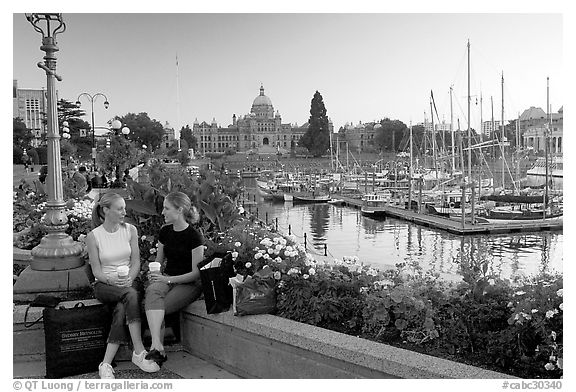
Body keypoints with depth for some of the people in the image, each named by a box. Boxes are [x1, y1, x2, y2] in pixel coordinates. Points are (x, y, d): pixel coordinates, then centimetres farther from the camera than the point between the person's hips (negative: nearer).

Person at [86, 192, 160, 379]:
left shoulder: (130, 230, 5)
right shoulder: (93, 236, -2)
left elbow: (136, 261, 3)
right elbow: (96, 270, -4)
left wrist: (129, 278, -16)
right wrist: (111, 279, -24)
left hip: (129, 282, 2)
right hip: (104, 285, -2)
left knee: (122, 309, -31)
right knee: (131, 295, -34)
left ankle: (106, 364, -28)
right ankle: (139, 353, -34)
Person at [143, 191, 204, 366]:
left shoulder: (194, 236, -9)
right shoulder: (165, 232, 10)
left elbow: (196, 273, -10)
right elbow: (158, 261, 20)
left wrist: (169, 279, -16)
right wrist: (154, 273, -2)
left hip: (189, 284, -4)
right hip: (166, 278, 4)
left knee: (155, 307, -27)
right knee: (152, 292, -31)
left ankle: (156, 347, -11)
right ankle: (157, 345, -40)